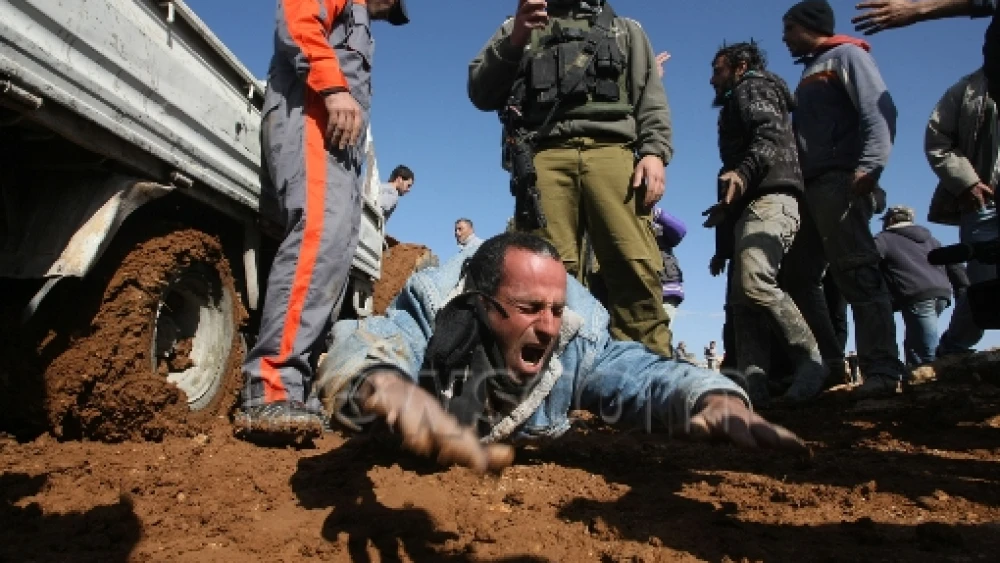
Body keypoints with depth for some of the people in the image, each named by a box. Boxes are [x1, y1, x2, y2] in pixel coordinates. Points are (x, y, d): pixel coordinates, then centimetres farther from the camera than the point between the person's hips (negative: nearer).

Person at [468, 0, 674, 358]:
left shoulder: (625, 30, 31)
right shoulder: (518, 29, 30)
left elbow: (651, 99, 18)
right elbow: (481, 94, 18)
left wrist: (654, 152, 0)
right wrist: (512, 42, 2)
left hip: (612, 152, 0)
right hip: (544, 157, 0)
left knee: (635, 268, -17)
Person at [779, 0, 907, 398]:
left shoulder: (846, 54, 5)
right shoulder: (810, 73, 29)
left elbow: (879, 110, -10)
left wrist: (870, 165, -24)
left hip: (840, 181, -9)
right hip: (812, 186, 9)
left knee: (856, 273, -16)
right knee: (799, 276, 6)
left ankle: (883, 371, -16)